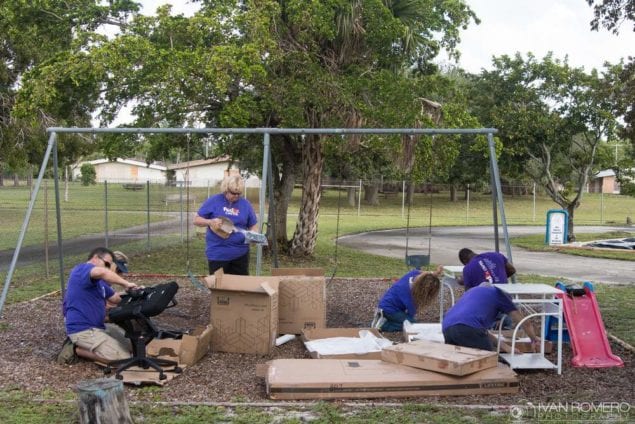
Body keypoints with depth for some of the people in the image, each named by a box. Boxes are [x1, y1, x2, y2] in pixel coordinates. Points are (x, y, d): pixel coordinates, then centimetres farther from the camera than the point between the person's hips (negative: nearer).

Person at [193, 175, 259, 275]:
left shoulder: (245, 204, 5)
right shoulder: (214, 201, -3)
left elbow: (253, 226, 11)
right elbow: (196, 220, 0)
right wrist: (210, 222, -20)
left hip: (240, 253, 3)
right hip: (218, 254, -2)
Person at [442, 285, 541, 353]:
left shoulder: (475, 291, 39)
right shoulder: (498, 293, 21)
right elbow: (525, 323, 25)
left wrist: (505, 347, 43)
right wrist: (534, 340, 43)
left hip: (446, 327, 6)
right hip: (468, 327, -6)